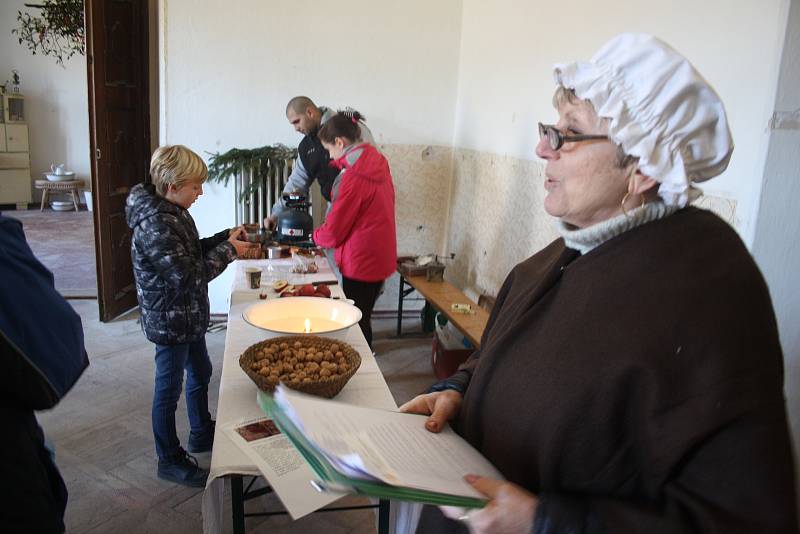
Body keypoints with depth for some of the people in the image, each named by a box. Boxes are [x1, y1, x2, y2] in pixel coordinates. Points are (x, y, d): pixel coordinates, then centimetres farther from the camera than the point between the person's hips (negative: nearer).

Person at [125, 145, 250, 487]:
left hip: (189, 316, 10)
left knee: (201, 373, 24)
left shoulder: (173, 211, 3)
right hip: (170, 321, -10)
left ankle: (202, 433, 45)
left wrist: (225, 237, 1)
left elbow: (191, 251, 15)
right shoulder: (155, 224, -27)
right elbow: (188, 275, -29)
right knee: (169, 388, 6)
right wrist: (228, 251, -20)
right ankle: (170, 460, 24)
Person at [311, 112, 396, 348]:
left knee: (356, 320, 4)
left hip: (361, 261, -8)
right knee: (363, 317, 20)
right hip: (380, 256, 8)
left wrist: (316, 236, 5)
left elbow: (334, 230, -14)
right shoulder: (377, 161, 4)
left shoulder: (354, 176, -21)